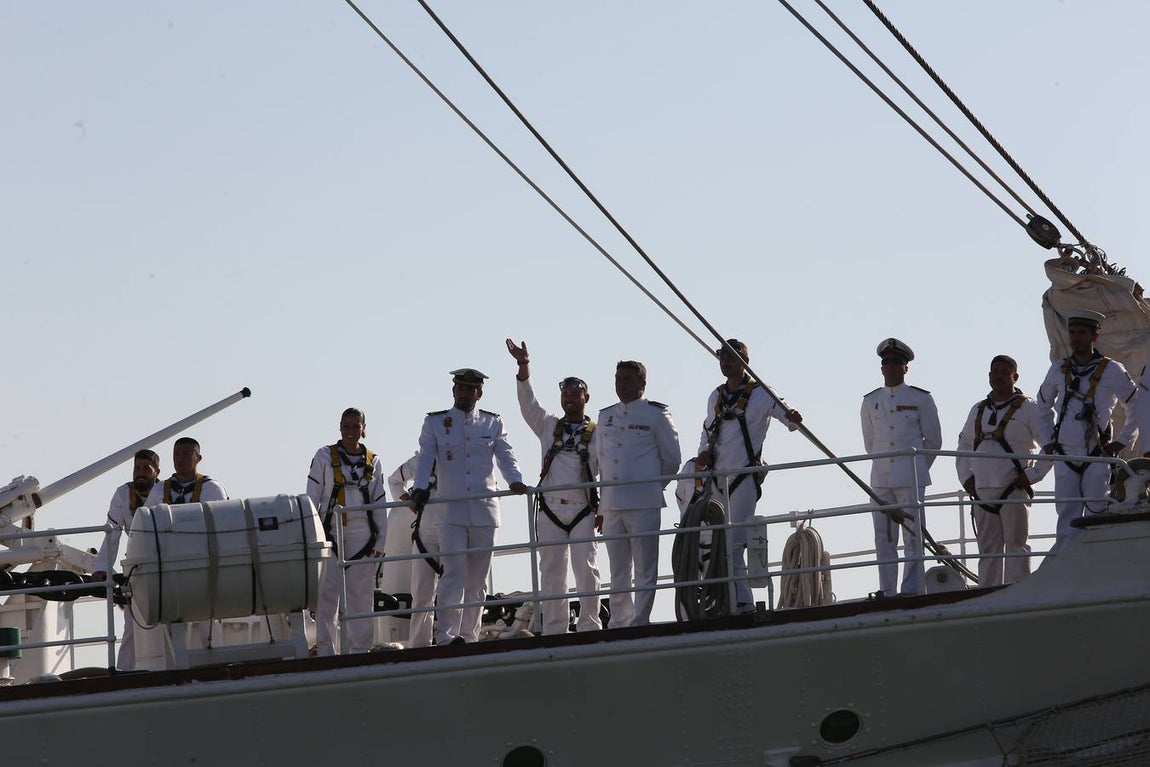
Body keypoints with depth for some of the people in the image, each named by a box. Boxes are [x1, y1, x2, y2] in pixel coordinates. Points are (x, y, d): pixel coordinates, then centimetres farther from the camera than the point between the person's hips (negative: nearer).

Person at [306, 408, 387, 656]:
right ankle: (325, 651, -4)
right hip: (331, 533, -2)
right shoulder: (324, 456, 4)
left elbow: (379, 505, 13)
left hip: (362, 535, 2)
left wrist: (379, 541, 7)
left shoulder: (373, 462, 11)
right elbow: (312, 498, 3)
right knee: (327, 592, -6)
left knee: (361, 594, 2)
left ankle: (359, 650, 8)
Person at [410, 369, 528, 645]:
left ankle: (469, 636, 12)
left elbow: (506, 456, 1)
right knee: (454, 570, -17)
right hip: (450, 510, -3)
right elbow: (425, 458, -2)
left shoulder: (493, 423, 12)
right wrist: (420, 489, -19)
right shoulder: (435, 423, 8)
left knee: (477, 578, 5)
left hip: (485, 510, 3)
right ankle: (446, 637, -23)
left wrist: (515, 481, -19)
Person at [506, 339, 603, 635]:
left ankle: (589, 628, -6)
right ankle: (554, 631, 3)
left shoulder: (598, 433, 8)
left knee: (585, 569, -9)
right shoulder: (549, 427, 16)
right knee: (551, 573, 1)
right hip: (550, 510, 3)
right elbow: (528, 402, 3)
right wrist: (523, 366, -10)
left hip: (583, 510, -3)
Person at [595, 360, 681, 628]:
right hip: (611, 504, 5)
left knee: (645, 571, -6)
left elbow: (672, 458, 5)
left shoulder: (656, 414, 0)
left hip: (643, 504, -5)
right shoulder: (606, 416, 16)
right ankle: (619, 624, 12)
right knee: (618, 573, 8)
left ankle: (640, 624, -6)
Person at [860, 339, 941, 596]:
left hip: (911, 478, -3)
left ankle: (911, 592, -5)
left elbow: (934, 440, 9)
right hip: (880, 478, 3)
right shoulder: (870, 401, 11)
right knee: (884, 539, 3)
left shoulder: (921, 399, 2)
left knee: (913, 538, -6)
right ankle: (887, 593, 6)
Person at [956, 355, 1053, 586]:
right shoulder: (978, 410, 17)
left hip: (1014, 490, -5)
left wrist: (1033, 475, -8)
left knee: (1016, 547, -5)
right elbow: (963, 446, 28)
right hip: (982, 492, 5)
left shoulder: (1029, 409, 0)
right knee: (988, 549, 6)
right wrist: (965, 477, 16)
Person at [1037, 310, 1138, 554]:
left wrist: (1121, 442, 4)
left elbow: (1137, 406, 7)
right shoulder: (1058, 369, 9)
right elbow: (1042, 405, 25)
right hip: (1064, 456, 3)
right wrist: (1046, 441, 17)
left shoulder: (1111, 370, -1)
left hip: (1098, 457, -3)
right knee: (1067, 521, 1)